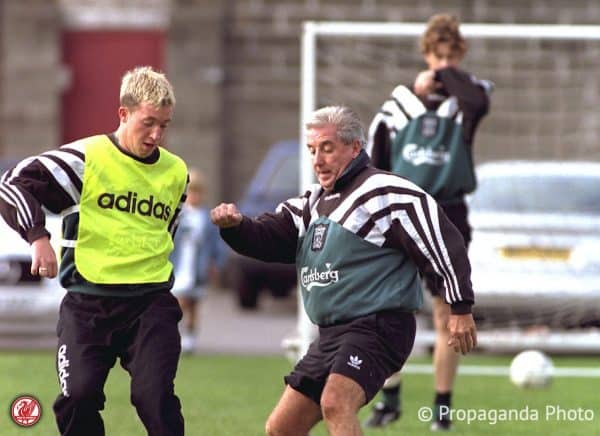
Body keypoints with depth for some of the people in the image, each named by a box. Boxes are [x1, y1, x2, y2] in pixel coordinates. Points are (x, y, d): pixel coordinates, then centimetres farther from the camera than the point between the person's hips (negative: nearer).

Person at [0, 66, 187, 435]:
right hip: (87, 303, -2)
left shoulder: (176, 173, 9)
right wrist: (38, 236, -23)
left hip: (151, 304, 2)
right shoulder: (86, 158, -5)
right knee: (78, 398, -9)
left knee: (155, 397, -14)